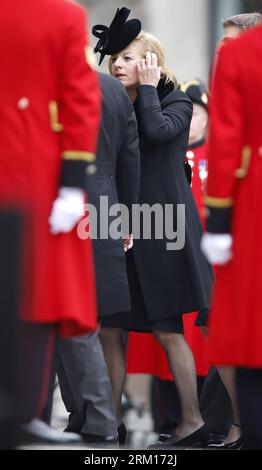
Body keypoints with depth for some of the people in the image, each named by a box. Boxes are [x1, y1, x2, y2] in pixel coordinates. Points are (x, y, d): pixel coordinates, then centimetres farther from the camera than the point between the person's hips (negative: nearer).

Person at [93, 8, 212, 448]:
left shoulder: (176, 102, 0)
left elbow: (158, 131, -23)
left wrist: (148, 89, -10)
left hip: (159, 230, -6)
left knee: (167, 329, -5)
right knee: (108, 330, 3)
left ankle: (192, 421, 2)